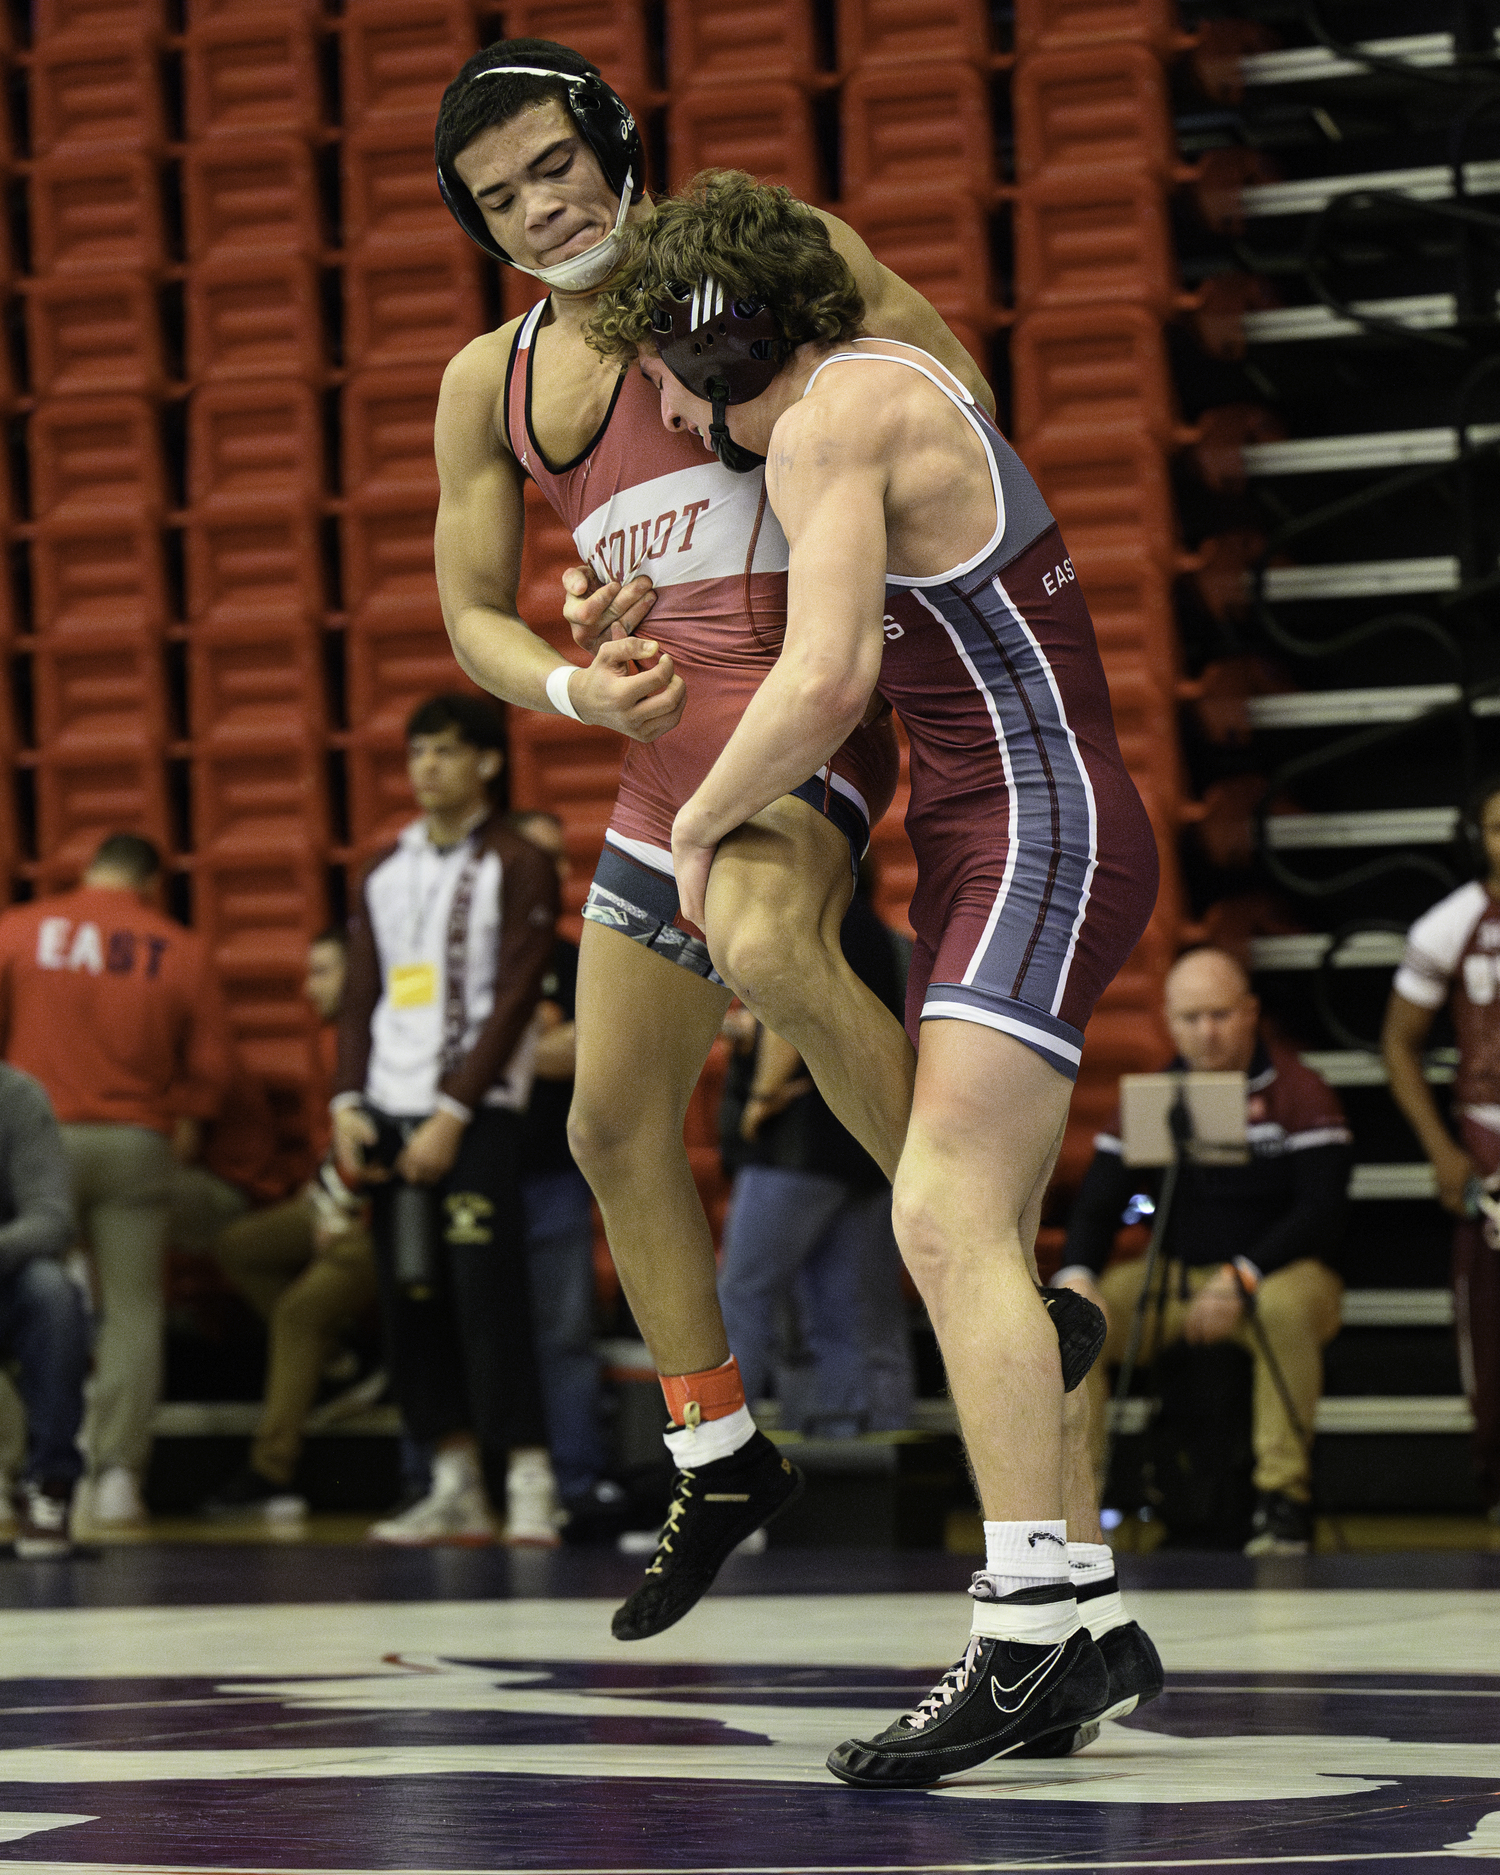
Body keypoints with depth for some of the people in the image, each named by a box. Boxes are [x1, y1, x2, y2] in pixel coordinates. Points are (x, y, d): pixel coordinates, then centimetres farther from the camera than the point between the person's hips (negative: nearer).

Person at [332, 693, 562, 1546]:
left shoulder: (520, 867, -1)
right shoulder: (387, 871, 17)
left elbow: (513, 1002, -8)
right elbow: (363, 997, 17)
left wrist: (451, 1116, -14)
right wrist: (349, 1103, 3)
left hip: (476, 1117, -6)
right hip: (391, 1115, 6)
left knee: (489, 1298, -12)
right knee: (410, 1301, 4)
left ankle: (528, 1483, -8)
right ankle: (457, 1487, 10)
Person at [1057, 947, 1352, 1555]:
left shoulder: (1301, 1095, -6)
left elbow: (1321, 1211, -14)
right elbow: (1098, 1203, 5)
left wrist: (1243, 1277, -28)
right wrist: (1076, 1274, -17)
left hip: (1281, 1273, -4)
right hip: (1173, 1278, 4)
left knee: (1285, 1306, -40)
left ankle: (1284, 1499, -32)